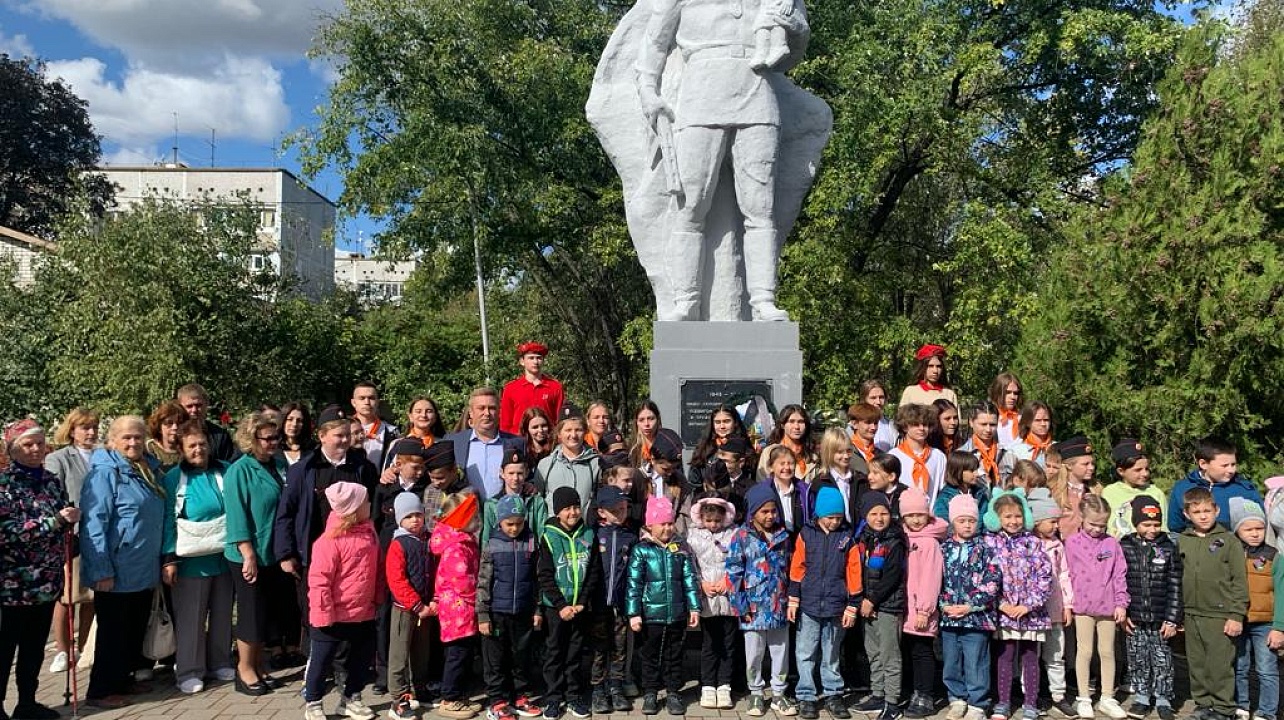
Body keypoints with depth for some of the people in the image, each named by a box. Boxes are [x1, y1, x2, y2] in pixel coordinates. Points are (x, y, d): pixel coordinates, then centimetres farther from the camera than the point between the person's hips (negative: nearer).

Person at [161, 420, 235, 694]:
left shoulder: (226, 471, 3)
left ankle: (220, 663, 26)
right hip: (191, 559, -3)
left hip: (225, 556, 3)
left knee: (222, 613, 13)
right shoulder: (173, 479, -4)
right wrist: (169, 560, -9)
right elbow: (168, 521, -5)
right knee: (191, 617, 5)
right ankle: (189, 671, 16)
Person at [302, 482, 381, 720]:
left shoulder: (369, 532, 3)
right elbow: (319, 580, -20)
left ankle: (350, 698, 33)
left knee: (363, 657, 16)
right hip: (335, 615, -7)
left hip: (364, 613, 7)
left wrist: (378, 599, 13)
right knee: (322, 660, 7)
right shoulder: (331, 539, -20)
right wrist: (323, 614, -20)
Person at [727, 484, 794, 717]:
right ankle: (756, 693, 26)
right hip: (755, 607, -3)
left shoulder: (782, 535, 5)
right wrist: (741, 606, -11)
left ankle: (778, 693, 26)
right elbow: (733, 573, -8)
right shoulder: (742, 536, -7)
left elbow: (789, 567, 14)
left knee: (781, 651, 12)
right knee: (754, 654, 9)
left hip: (779, 606, 3)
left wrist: (791, 598, 10)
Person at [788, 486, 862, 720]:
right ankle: (806, 697, 15)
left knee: (831, 655, 12)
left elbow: (853, 572, 1)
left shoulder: (848, 537, -2)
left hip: (836, 606, 0)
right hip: (809, 605, 0)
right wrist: (793, 599, 2)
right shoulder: (807, 533, -2)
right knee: (806, 654, 5)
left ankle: (833, 695, 25)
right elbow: (797, 568, 2)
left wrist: (852, 606, 0)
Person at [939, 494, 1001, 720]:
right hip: (948, 617, 4)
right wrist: (944, 605, -7)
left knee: (975, 665, 2)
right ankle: (958, 700, 28)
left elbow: (992, 581, -9)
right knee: (951, 663, 13)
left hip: (977, 617, -3)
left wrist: (970, 606, -14)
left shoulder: (985, 549, -3)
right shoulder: (944, 549, 6)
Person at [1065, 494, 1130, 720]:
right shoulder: (1072, 542, -2)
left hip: (1108, 605, 1)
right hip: (1083, 605, -1)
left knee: (1107, 652, 10)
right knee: (1084, 651, 6)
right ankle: (1084, 698, 16)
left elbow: (1120, 575, 3)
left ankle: (1107, 699, 20)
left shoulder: (1112, 543, 1)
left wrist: (1121, 603, -1)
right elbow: (1068, 574, 1)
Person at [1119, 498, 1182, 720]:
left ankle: (1163, 700, 19)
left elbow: (1175, 587, -2)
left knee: (1162, 661, 5)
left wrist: (1172, 619, -5)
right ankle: (1141, 697, 23)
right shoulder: (1124, 547, -1)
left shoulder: (1169, 548, -2)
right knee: (1137, 660, 10)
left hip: (1160, 619, -1)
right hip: (1134, 618, 1)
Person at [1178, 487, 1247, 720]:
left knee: (1220, 665, 0)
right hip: (1192, 614, 4)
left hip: (1220, 615, -4)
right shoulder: (1181, 541, 5)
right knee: (1197, 664, 12)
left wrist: (1236, 615, -8)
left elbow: (1240, 580, -4)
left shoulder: (1229, 541, -4)